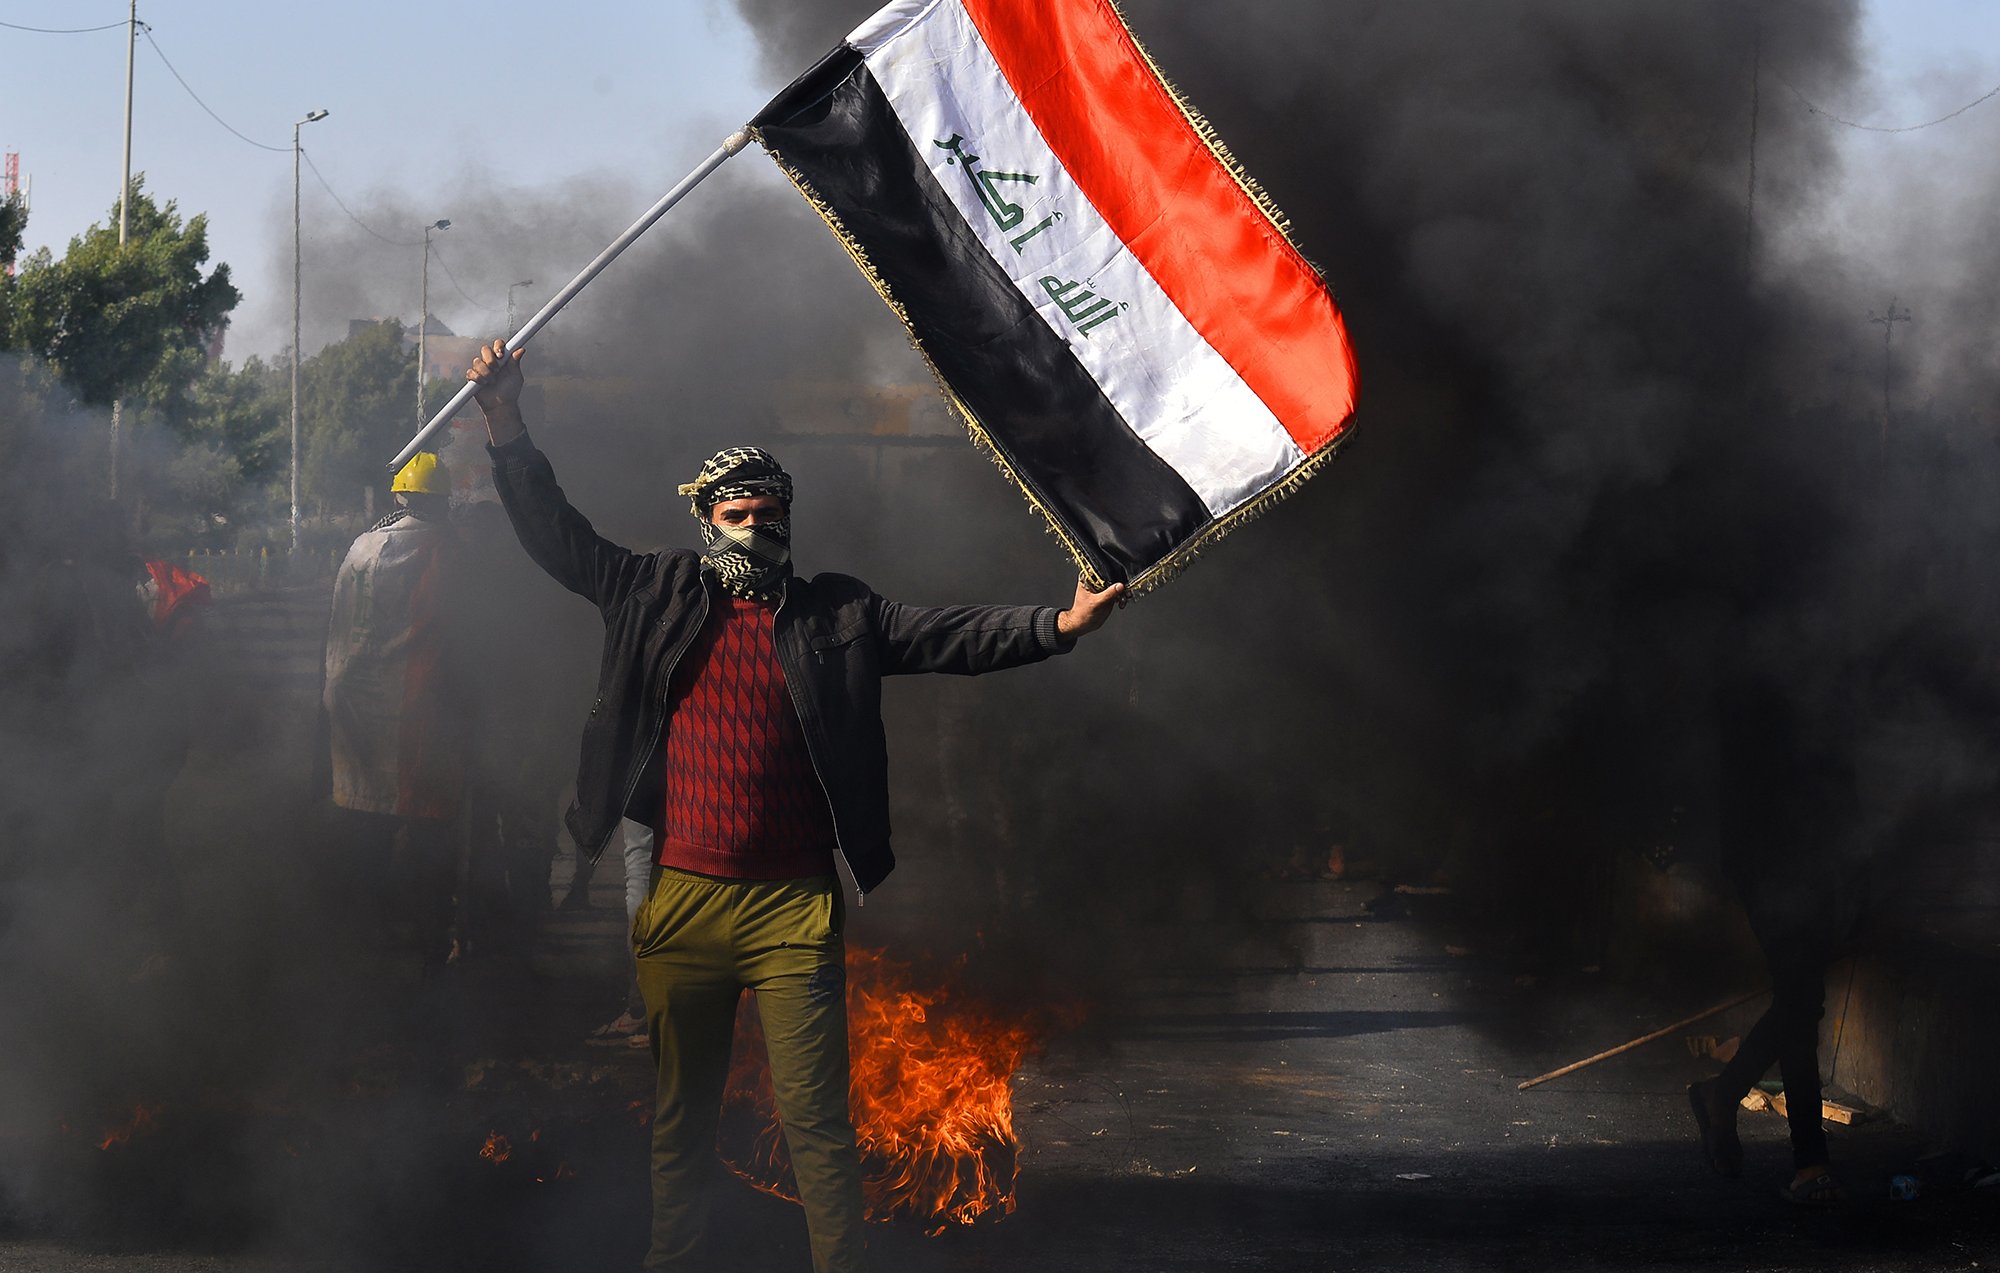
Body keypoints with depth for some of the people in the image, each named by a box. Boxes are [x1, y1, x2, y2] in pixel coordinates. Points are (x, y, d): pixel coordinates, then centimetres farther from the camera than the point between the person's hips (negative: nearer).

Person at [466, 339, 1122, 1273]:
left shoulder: (836, 616, 6)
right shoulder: (658, 597, 8)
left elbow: (950, 637, -1)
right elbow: (558, 537, 9)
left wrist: (1059, 625, -15)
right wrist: (509, 430, -1)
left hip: (794, 909, -2)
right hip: (681, 903, 2)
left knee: (815, 1116, -4)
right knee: (681, 1113, 12)